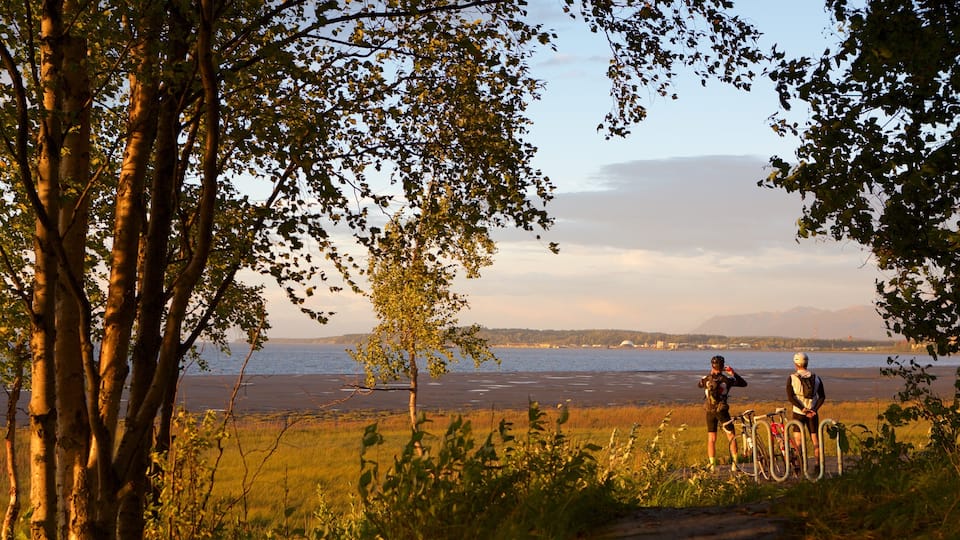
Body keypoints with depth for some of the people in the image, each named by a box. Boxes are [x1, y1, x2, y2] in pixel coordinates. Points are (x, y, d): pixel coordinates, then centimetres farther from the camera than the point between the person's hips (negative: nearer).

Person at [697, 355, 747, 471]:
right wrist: (733, 373, 9)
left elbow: (699, 384, 21)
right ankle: (735, 464, 2)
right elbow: (744, 383, 1)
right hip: (722, 411, -3)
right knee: (731, 437, 7)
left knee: (711, 439, 9)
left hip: (709, 412, 3)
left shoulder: (705, 379, -2)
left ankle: (712, 465, 6)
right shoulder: (727, 379, -9)